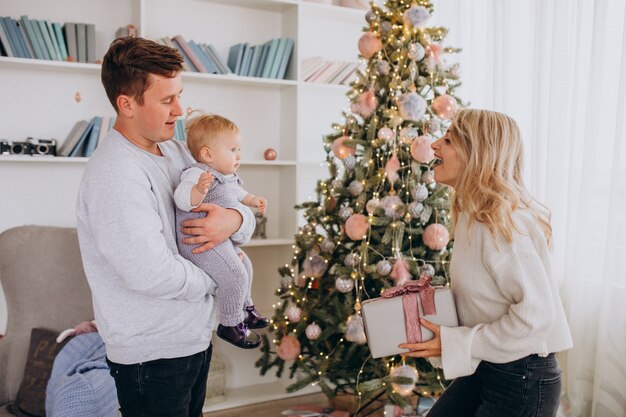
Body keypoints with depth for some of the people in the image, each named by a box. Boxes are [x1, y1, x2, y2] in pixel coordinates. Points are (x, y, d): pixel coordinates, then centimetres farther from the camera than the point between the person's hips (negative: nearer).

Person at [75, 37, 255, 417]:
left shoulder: (176, 150, 5)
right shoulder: (114, 174, -23)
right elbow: (151, 273, -31)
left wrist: (235, 219, -16)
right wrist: (217, 279, -13)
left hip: (195, 339, 8)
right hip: (152, 355, -8)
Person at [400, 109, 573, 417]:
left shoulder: (500, 221, -24)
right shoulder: (472, 215, 5)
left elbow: (536, 314, -26)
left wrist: (455, 344, -21)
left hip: (521, 380, -8)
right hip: (483, 368, 8)